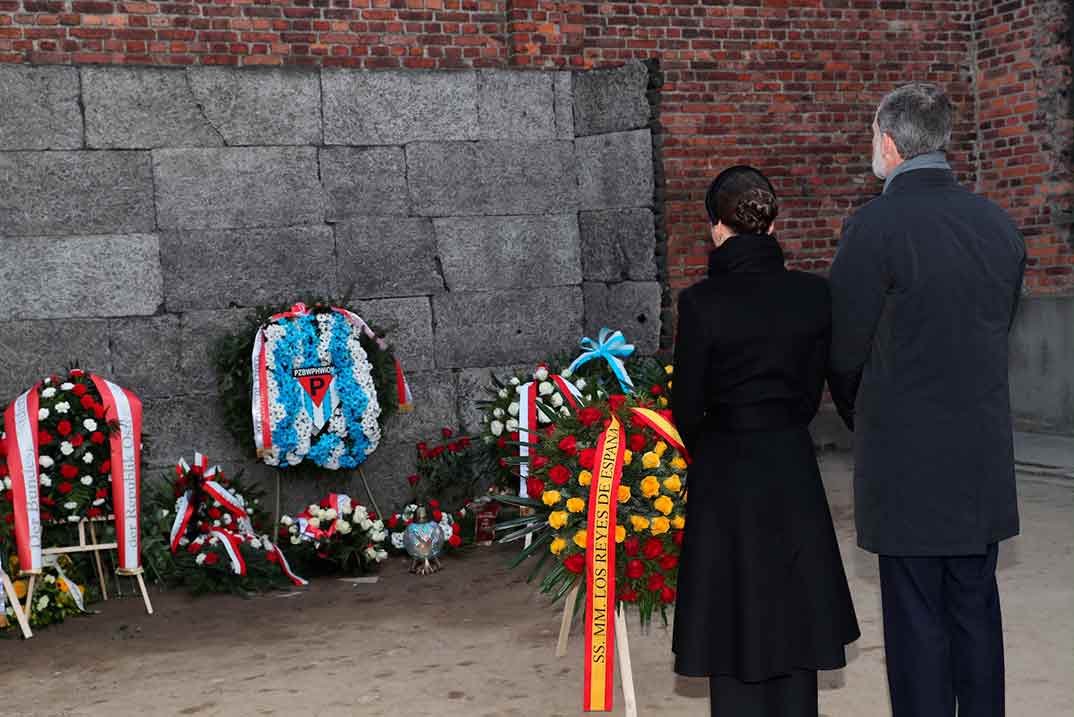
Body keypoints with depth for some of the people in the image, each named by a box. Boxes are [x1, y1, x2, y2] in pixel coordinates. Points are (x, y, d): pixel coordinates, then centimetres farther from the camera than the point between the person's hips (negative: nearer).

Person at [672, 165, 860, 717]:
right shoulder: (813, 294, -4)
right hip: (794, 470, 4)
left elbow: (687, 409, -7)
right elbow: (812, 392, 4)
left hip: (725, 477, -3)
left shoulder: (702, 302, -15)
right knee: (791, 619, 15)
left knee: (734, 627, 7)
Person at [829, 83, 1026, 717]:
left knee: (918, 621, 3)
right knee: (976, 610, 16)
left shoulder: (876, 225, -15)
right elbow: (998, 330, 11)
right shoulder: (999, 224, 5)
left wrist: (860, 420, 10)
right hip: (985, 463, 6)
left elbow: (845, 348, -9)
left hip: (907, 461, -6)